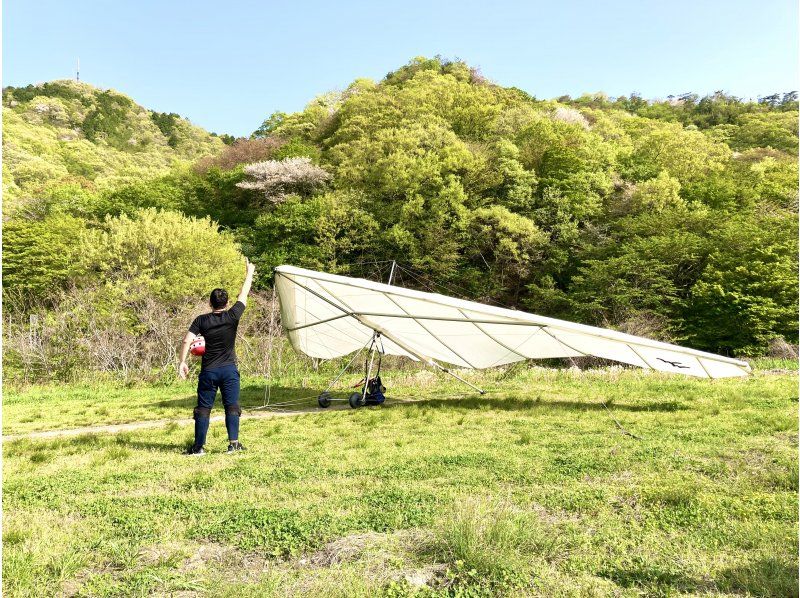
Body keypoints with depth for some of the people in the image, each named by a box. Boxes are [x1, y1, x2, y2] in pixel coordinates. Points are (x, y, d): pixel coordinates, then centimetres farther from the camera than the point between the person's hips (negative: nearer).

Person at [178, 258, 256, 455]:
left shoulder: (201, 320, -2)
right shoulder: (232, 316, -5)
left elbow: (186, 341, -10)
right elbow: (243, 295, 5)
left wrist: (182, 362, -3)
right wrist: (249, 273, 17)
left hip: (208, 371, 1)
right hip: (229, 370, -1)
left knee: (203, 408, 7)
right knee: (232, 406, 4)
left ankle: (199, 446, 9)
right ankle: (233, 443, -1)